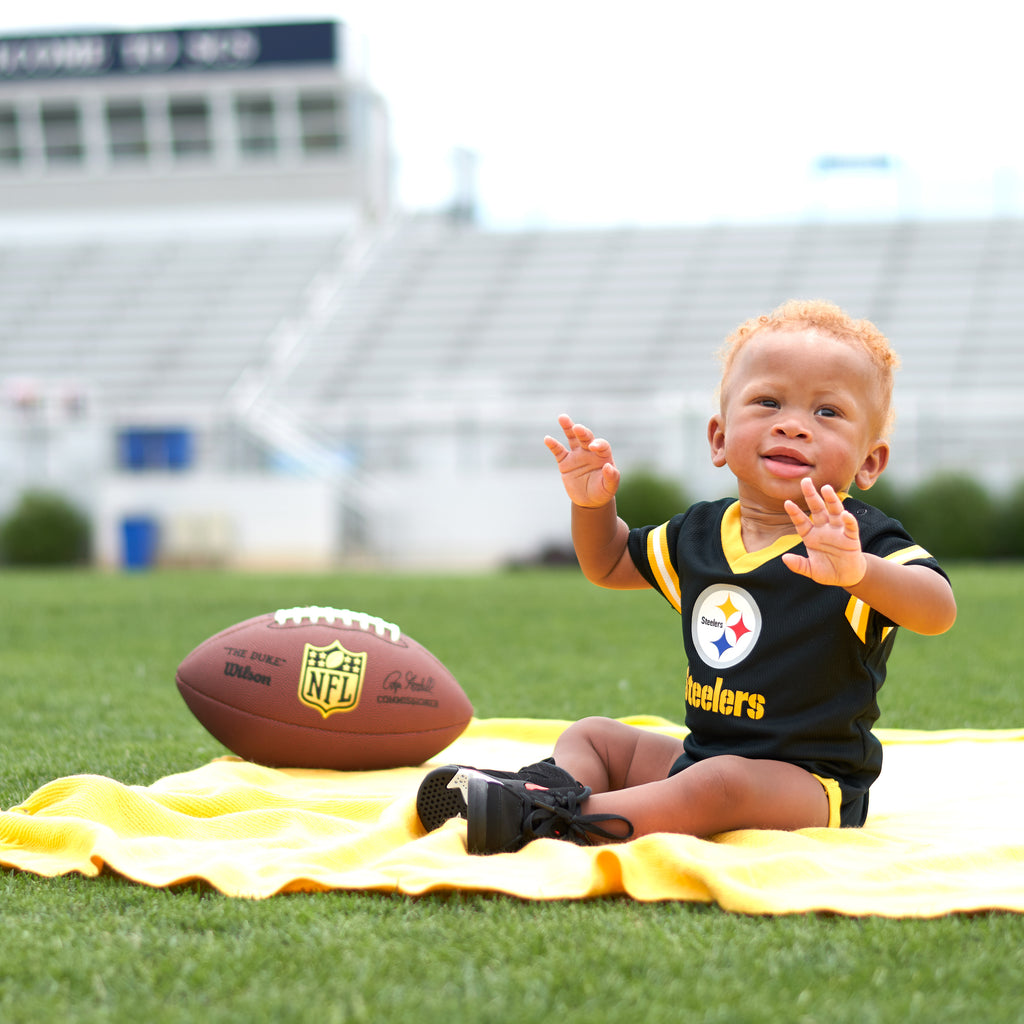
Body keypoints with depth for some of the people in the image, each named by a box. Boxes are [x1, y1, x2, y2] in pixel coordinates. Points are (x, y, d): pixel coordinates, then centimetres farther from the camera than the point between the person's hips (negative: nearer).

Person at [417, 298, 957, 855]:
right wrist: (593, 504, 4)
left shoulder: (858, 539, -13)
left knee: (722, 784, -35)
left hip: (812, 783, -8)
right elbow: (610, 564, 26)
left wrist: (860, 572, -50)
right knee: (591, 735, 11)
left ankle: (569, 817, -37)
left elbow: (939, 611, -30)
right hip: (701, 751, 8)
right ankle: (560, 781, -20)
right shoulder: (700, 533, 8)